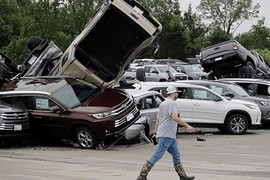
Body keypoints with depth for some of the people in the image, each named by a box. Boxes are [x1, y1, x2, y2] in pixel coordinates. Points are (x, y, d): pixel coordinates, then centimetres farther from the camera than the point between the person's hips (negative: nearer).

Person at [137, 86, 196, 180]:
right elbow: (174, 117, -25)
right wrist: (187, 126, -27)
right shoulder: (171, 103, -11)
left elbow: (158, 120, 21)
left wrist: (157, 133, 25)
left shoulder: (163, 104, 19)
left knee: (176, 155, 13)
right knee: (157, 155, -10)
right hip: (167, 136, -11)